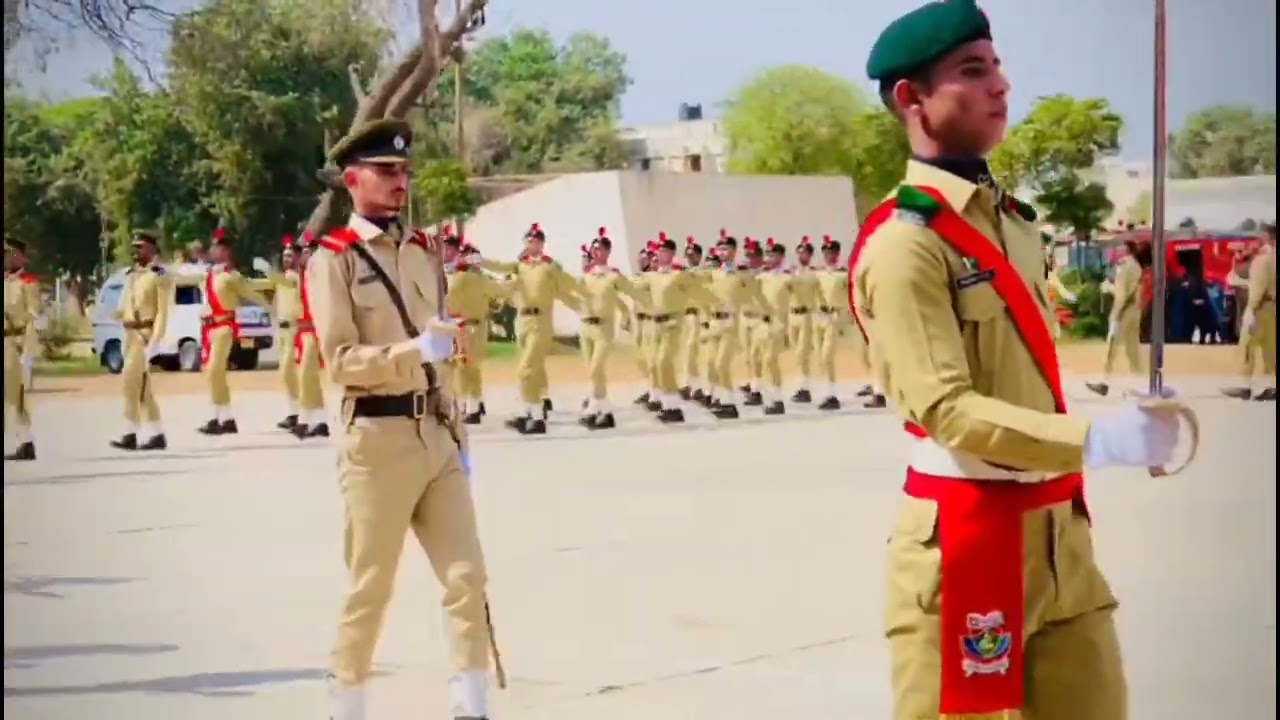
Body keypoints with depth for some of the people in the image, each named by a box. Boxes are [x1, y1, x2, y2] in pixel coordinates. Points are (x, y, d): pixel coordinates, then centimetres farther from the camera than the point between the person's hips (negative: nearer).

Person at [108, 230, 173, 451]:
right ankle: (157, 436, 11)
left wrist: (155, 341, -21)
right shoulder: (131, 274, 14)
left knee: (131, 380, -13)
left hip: (145, 334, -9)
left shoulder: (160, 275, -10)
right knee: (142, 386, 8)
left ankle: (130, 435, -10)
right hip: (130, 334, 9)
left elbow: (163, 312, -15)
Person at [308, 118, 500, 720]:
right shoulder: (334, 259, -6)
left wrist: (458, 434, 15)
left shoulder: (423, 252, 13)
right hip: (378, 438, -6)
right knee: (370, 588, 4)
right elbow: (340, 362, -13)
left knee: (467, 576, 2)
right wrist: (413, 350, -25)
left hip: (436, 434, 6)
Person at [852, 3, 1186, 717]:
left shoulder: (1013, 217, 13)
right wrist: (1096, 440, -29)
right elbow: (946, 407, -23)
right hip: (966, 534, -8)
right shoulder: (905, 239, -16)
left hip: (1055, 524, 8)